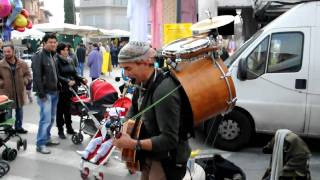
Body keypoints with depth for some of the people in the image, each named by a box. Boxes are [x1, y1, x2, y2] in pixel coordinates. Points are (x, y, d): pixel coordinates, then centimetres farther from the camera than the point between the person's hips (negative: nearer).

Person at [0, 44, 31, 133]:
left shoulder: (22, 64, -1)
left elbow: (28, 75, 8)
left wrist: (24, 82, -7)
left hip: (19, 92, 3)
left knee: (19, 110, 15)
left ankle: (18, 127, 30)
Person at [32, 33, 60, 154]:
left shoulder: (53, 56, 16)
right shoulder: (38, 56, -11)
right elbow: (37, 76, -17)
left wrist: (57, 89, 14)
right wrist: (41, 93, -21)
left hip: (54, 92, 8)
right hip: (45, 93, -8)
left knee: (51, 118, 13)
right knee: (46, 118, -10)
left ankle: (47, 138, 27)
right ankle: (40, 144, -3)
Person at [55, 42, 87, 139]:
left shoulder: (69, 60, 12)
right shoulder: (57, 61, -8)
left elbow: (74, 74, 14)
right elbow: (57, 76, -17)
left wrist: (82, 79, 0)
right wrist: (67, 81, -28)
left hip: (70, 88, 6)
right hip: (61, 89, -5)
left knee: (68, 108, 14)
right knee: (60, 109, 5)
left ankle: (69, 128, 26)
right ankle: (60, 130, 15)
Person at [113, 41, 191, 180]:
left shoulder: (164, 91, -31)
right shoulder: (144, 84, -2)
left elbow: (169, 140, -31)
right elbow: (134, 109, 16)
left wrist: (133, 144, -29)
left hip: (167, 161, -8)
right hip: (150, 156, 8)